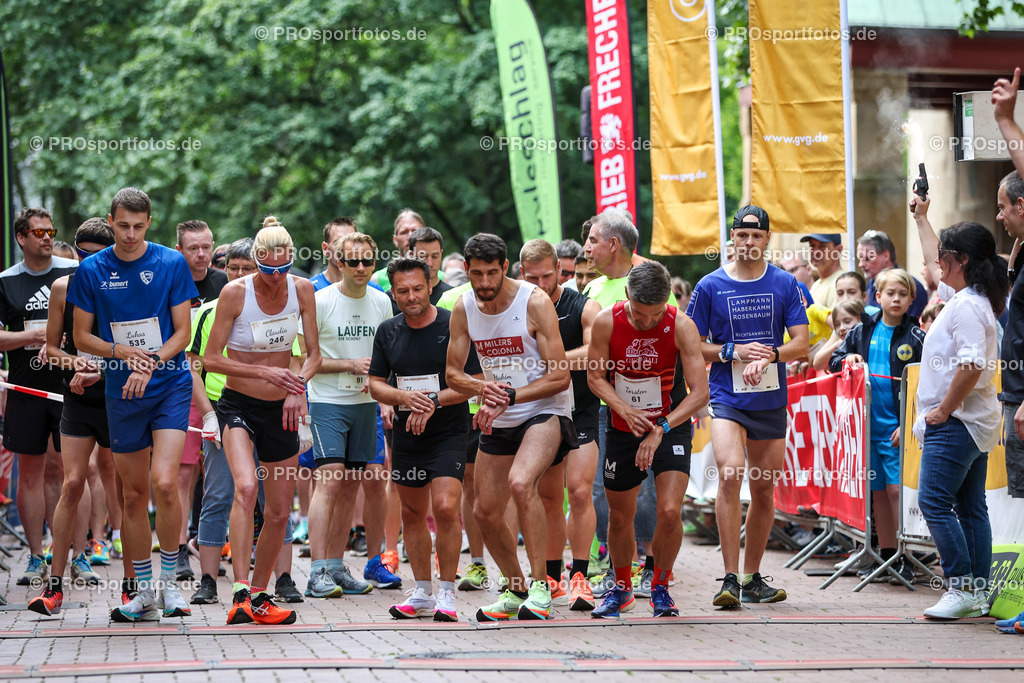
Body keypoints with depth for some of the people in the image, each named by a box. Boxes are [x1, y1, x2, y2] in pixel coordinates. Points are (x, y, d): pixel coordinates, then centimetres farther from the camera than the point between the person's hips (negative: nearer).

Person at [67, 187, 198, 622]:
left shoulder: (172, 264, -3)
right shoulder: (91, 271, 2)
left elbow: (182, 333, -1)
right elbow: (81, 337, 6)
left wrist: (149, 364, -16)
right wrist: (121, 351, -12)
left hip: (170, 386, -2)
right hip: (121, 394, 2)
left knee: (164, 481, -18)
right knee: (134, 493, 6)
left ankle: (169, 580, -2)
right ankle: (145, 592, 16)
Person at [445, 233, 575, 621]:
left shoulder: (534, 303, -17)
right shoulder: (464, 309, -2)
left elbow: (560, 377, -17)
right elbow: (452, 373, 5)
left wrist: (510, 396, -25)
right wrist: (481, 388, -17)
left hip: (545, 411, -6)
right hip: (498, 421, 7)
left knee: (520, 483, -32)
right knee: (486, 512, 10)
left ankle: (540, 585, -25)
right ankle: (515, 590, 33)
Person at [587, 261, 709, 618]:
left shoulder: (681, 326, -21)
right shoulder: (607, 322, -16)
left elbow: (700, 392, -22)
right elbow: (595, 376, -5)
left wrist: (661, 428, -31)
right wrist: (623, 408, -22)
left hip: (671, 426, -2)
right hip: (623, 428, 2)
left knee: (670, 511, -17)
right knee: (619, 515, 11)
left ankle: (660, 587, 8)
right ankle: (622, 588, 36)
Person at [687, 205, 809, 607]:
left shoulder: (784, 284, 5)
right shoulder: (710, 286, 1)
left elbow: (801, 343, 1)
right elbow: (692, 346, 4)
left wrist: (767, 356, -17)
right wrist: (734, 352, -12)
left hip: (771, 400, 3)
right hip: (726, 397, -3)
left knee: (764, 490, 8)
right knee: (730, 474, -23)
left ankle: (753, 578, 22)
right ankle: (730, 578, -21)